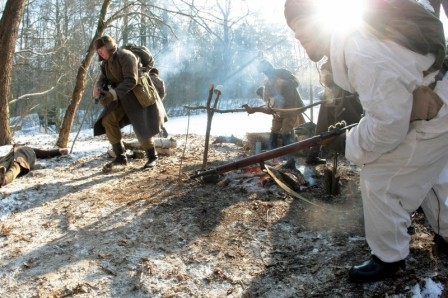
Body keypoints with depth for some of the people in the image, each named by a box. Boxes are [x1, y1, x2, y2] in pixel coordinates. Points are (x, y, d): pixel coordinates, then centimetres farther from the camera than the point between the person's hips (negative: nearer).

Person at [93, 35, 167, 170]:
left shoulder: (125, 56, -23)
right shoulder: (106, 62, 3)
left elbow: (131, 81, -31)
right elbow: (103, 78, 8)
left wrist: (114, 94, -39)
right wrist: (99, 87, -16)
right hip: (123, 96, 8)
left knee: (142, 127, -8)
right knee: (108, 120, -6)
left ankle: (152, 157, 14)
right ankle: (120, 156, 1)